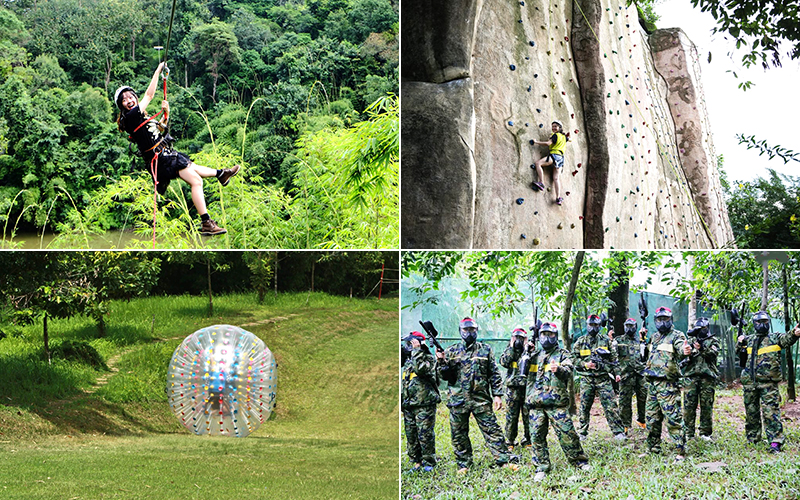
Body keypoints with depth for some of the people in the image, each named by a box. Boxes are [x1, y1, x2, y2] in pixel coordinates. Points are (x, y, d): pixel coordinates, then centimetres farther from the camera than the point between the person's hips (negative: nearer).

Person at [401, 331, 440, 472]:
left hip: (424, 405, -7)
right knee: (411, 436, 10)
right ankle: (417, 462, 19)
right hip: (408, 406, 7)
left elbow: (420, 369, -26)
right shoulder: (408, 360, 16)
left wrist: (416, 350, -21)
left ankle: (429, 463, 6)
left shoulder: (429, 359, -6)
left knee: (425, 435, -4)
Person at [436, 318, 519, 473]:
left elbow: (494, 374, 7)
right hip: (458, 400, 1)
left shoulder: (485, 350, 8)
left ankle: (504, 460, -1)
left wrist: (497, 394, 0)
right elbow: (445, 375, 8)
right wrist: (441, 362, -11)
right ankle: (464, 465, 17)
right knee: (459, 434, 6)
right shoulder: (451, 351, 9)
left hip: (481, 399, -1)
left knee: (492, 430, -3)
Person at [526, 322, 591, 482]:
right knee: (537, 436, 2)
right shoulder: (535, 357, 18)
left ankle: (580, 461, 10)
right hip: (536, 403, 4)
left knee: (567, 433, -5)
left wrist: (559, 369, -32)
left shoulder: (563, 354, 5)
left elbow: (568, 371, -14)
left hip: (557, 402, -4)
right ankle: (542, 467, 11)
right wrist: (528, 398, 16)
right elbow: (529, 379, 26)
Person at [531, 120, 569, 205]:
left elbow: (548, 143, -16)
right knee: (556, 178, 5)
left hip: (555, 155, -9)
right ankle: (558, 198, -3)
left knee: (538, 163, -18)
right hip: (560, 157, 9)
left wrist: (537, 142, -9)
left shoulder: (556, 135, -4)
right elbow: (568, 138, 44)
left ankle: (541, 183, -28)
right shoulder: (563, 137, 21)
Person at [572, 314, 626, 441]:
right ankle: (582, 433, 17)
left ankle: (619, 432, -5)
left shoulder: (606, 340, 9)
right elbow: (574, 359, 6)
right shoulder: (580, 342, 7)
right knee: (584, 407, 6)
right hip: (587, 379, 1)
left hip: (603, 379, -1)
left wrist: (616, 373, 4)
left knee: (610, 406, -7)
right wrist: (585, 365, -10)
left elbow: (613, 358, 12)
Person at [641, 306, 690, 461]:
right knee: (651, 418, 13)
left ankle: (679, 452, -7)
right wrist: (642, 338, 18)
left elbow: (681, 348, -25)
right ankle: (653, 449, 24)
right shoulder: (654, 337, 18)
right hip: (652, 383, 8)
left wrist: (686, 350, -48)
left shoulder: (676, 335, -5)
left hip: (668, 384, -8)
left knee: (673, 418, -10)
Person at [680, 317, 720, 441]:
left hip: (707, 377, 0)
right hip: (690, 376, 1)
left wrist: (702, 347, -19)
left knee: (707, 406, 1)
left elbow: (713, 353, -5)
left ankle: (705, 432, 9)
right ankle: (688, 433, 1)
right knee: (689, 406, -3)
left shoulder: (713, 340, 12)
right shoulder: (690, 340, 17)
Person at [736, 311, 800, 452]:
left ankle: (775, 442, -12)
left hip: (768, 383, -5)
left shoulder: (775, 338, 2)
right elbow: (739, 351, 30)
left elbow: (788, 339, -18)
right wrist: (740, 343, 8)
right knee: (751, 412, 13)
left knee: (770, 412, -11)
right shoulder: (750, 340, 15)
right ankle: (752, 438, 26)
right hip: (749, 382, 5)